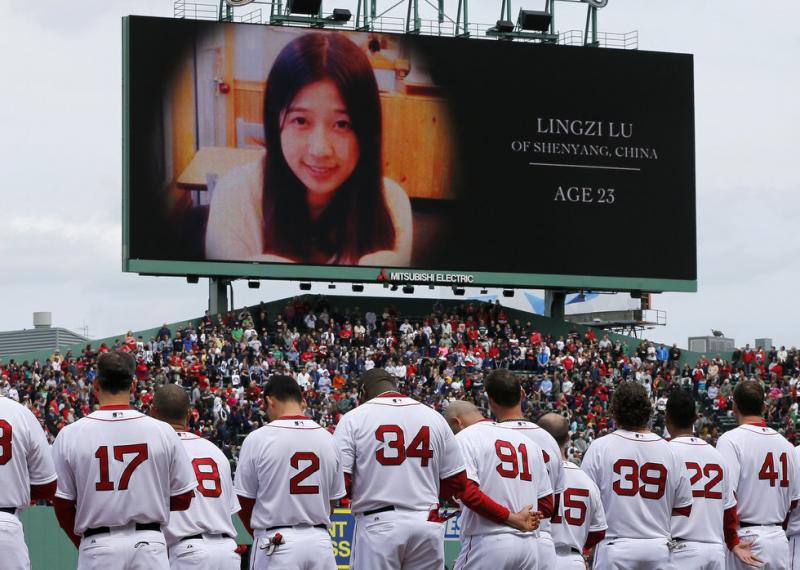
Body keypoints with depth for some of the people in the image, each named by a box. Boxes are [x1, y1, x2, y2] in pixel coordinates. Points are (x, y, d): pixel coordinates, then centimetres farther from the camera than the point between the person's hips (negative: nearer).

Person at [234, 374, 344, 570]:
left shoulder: (257, 439, -7)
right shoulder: (327, 438, 5)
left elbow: (244, 501, 0)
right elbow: (333, 500, 12)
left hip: (277, 543, -3)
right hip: (320, 542, 4)